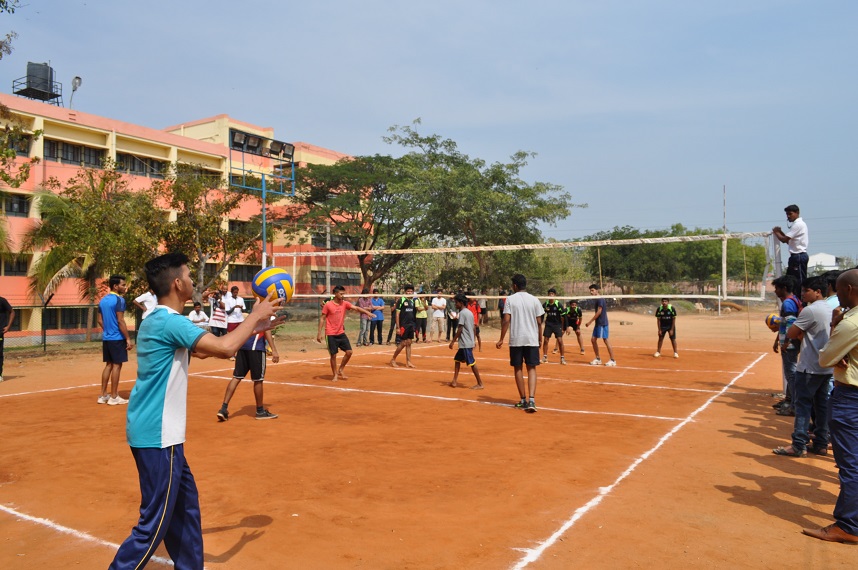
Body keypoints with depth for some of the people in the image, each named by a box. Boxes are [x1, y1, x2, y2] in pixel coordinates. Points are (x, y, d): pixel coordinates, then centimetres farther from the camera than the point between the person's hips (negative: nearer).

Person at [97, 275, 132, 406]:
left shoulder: (103, 300, 11)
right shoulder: (119, 300, -14)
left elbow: (100, 320, 15)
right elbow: (120, 321, -18)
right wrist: (128, 338, -15)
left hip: (106, 338, 8)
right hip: (117, 338, -8)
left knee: (108, 364, 14)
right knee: (116, 365, -2)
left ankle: (103, 395, 17)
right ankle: (114, 397, 2)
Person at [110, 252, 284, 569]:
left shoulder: (158, 320, 10)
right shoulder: (169, 321, -20)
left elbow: (203, 349, 19)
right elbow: (224, 348, -28)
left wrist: (252, 328, 16)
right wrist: (255, 316, -12)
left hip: (156, 432, 10)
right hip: (158, 436, -10)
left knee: (185, 501, 19)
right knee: (155, 524, 0)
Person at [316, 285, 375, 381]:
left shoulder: (345, 303, 2)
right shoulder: (328, 305, -9)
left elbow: (356, 308, -8)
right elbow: (322, 319, -5)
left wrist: (367, 312, -24)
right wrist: (319, 333, -9)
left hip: (341, 333, 5)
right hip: (331, 334, -4)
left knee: (349, 352, 0)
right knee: (333, 355, 0)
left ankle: (340, 370, 19)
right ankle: (335, 375, 16)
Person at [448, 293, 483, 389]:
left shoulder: (462, 313, -14)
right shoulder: (470, 313, 14)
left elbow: (460, 329, -18)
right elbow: (473, 328, 16)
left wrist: (453, 341, -14)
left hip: (465, 343, -10)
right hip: (469, 342, 10)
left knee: (472, 363, -6)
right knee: (457, 359, 15)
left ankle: (480, 384, -2)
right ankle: (455, 381, 16)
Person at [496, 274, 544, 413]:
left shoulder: (510, 299, -2)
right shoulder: (534, 300, 4)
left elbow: (506, 320, -8)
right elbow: (539, 322, 3)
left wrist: (501, 339, -2)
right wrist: (539, 339, 14)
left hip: (516, 340, -1)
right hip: (532, 339, 1)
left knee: (518, 369, 11)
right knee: (531, 368, 4)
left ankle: (523, 400, 17)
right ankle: (531, 400, -11)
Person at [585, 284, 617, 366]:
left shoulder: (600, 299, -13)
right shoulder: (597, 300, 15)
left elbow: (599, 312, -19)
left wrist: (590, 322, -17)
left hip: (602, 324, -10)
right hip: (598, 323, 10)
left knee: (606, 340, -7)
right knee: (594, 339, 9)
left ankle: (613, 360, -2)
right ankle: (598, 359, 16)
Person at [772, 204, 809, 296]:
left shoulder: (798, 224, -13)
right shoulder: (797, 224, 19)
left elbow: (784, 239, -17)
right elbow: (789, 241, 20)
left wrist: (776, 232, 0)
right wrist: (780, 232, 11)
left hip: (799, 256, -10)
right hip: (796, 256, 10)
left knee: (800, 282, -8)